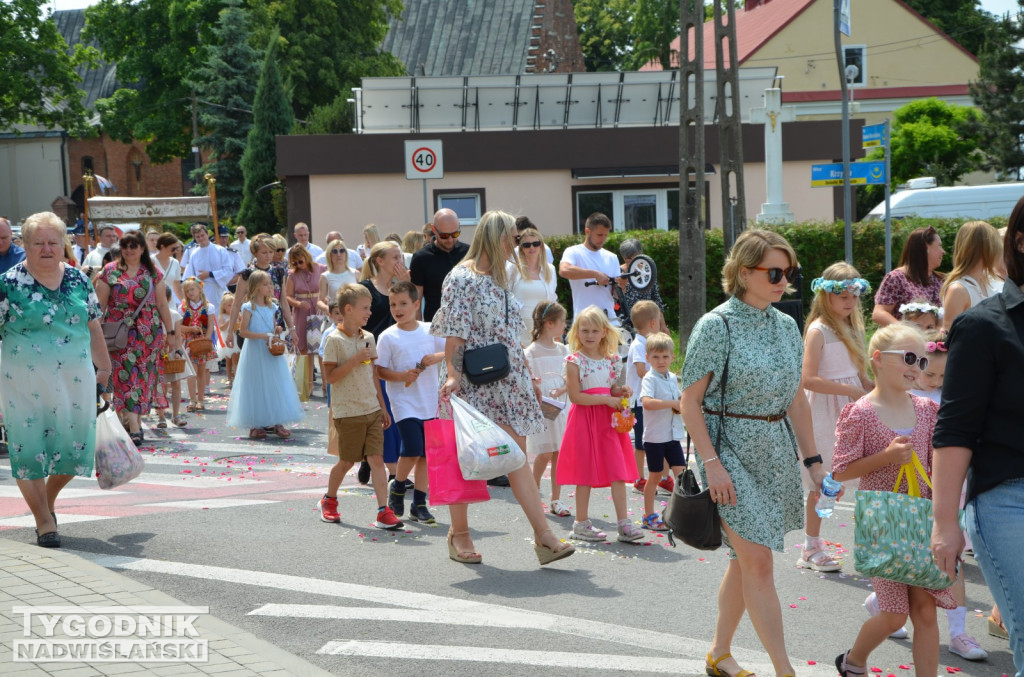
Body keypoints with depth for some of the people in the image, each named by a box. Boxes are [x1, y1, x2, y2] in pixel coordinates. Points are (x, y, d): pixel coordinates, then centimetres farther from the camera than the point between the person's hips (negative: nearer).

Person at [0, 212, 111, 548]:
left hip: (74, 381, 4)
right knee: (29, 450, 1)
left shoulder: (78, 280, 6)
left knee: (74, 447, 7)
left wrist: (104, 367, 16)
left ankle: (48, 499, 33)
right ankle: (44, 520, 13)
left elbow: (93, 326, 14)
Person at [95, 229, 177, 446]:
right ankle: (134, 427, -15)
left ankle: (134, 420, 17)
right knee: (126, 375, -10)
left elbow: (162, 304, 9)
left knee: (143, 377, 4)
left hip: (148, 334, 2)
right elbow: (100, 304, 2)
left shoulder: (152, 273, 7)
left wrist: (170, 332, 9)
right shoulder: (110, 271, 3)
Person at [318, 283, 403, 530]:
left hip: (372, 409, 5)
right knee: (347, 461, 7)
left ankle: (384, 511, -6)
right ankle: (328, 500, 32)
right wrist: (355, 360, -21)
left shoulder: (368, 338, 10)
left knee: (377, 458, -3)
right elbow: (330, 376, -14)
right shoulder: (335, 340, -10)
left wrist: (383, 407, 17)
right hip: (348, 412, -5)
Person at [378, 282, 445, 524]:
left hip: (430, 403, 4)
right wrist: (401, 376, -20)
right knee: (413, 449, -16)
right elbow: (380, 370, -4)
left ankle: (419, 504, 14)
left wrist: (436, 357, -10)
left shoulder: (430, 331, 5)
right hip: (404, 402, -4)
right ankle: (397, 486, 12)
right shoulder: (388, 337, -3)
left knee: (426, 454, 5)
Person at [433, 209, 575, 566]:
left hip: (505, 382, 7)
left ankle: (544, 537, -6)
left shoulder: (499, 279, 16)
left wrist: (525, 374, 21)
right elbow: (453, 333, -14)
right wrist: (451, 373, -22)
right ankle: (459, 534, 18)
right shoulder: (461, 278, -8)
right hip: (472, 381, -7)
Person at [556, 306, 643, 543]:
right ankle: (581, 523, 13)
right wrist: (607, 399, -16)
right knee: (586, 473, 1)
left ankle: (623, 523, -1)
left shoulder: (610, 360, 9)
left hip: (609, 419, 5)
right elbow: (575, 396, -14)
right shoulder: (575, 361, -7)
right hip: (585, 419, -5)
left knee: (618, 471, -2)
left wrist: (621, 392, -1)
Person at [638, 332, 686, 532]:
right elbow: (647, 402, -29)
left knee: (681, 473, 0)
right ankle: (649, 516, 17)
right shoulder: (650, 379, -12)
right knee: (655, 476, 5)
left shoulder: (672, 378, 10)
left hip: (673, 435, 6)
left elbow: (680, 397, 28)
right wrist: (673, 403, -27)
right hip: (655, 436, -6)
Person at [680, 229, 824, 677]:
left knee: (744, 560, 12)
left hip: (775, 455, 6)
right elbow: (690, 401, -10)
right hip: (731, 451, -6)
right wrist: (711, 462, -16)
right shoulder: (716, 326, -10)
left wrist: (812, 459, 11)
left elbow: (795, 399, 14)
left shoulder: (787, 326, 9)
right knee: (758, 562, -9)